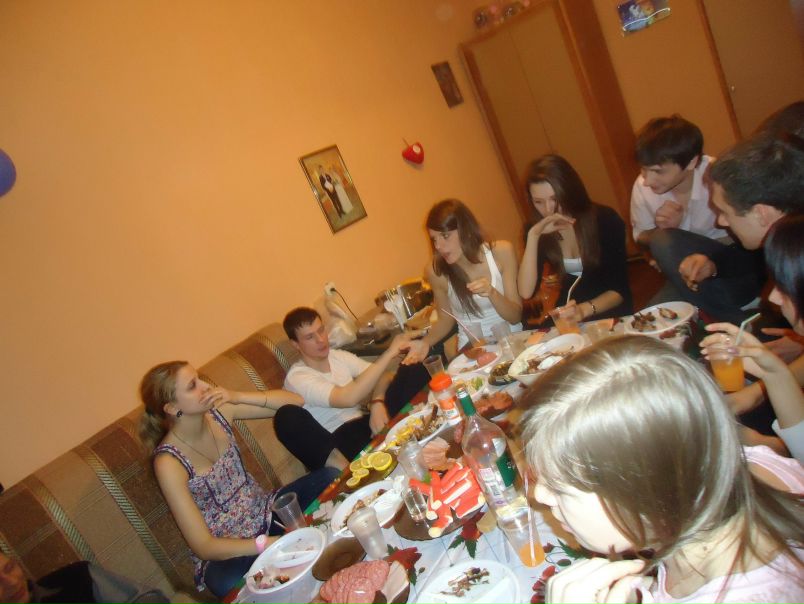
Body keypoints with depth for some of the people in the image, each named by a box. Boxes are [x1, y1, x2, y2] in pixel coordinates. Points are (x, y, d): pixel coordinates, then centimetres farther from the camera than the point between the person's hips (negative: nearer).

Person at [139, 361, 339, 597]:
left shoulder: (218, 411, -8)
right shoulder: (169, 462, -21)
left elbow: (294, 401, -6)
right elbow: (204, 547, -21)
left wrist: (238, 397, -21)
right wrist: (272, 543, -31)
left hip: (265, 512, 5)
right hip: (226, 551, -5)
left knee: (331, 478, -17)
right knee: (228, 583, -40)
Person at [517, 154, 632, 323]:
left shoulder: (605, 219, -11)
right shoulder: (536, 230, -6)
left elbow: (619, 289, -10)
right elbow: (526, 292, -18)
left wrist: (586, 309, -29)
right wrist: (533, 236, -25)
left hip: (611, 314, -2)